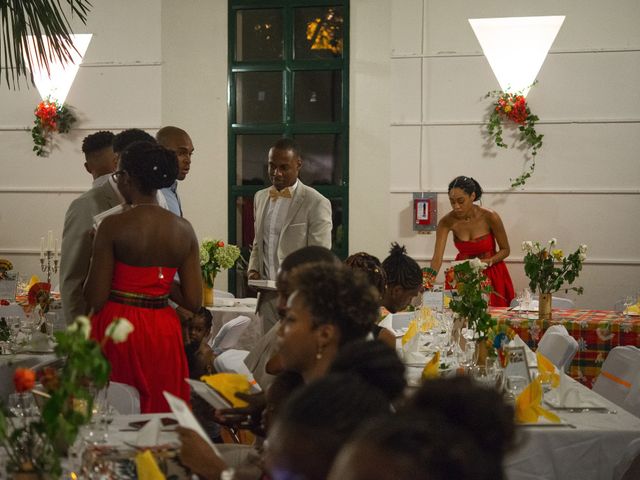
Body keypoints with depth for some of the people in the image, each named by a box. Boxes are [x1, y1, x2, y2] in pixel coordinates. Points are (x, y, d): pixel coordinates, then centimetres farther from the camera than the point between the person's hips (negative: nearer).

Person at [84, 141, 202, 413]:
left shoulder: (113, 226, -13)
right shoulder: (184, 229, 0)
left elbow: (96, 300, -12)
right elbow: (193, 301, -1)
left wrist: (98, 255, 3)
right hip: (164, 334, 4)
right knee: (160, 416, 13)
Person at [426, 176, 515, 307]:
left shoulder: (489, 217, -21)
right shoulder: (447, 221, -17)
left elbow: (505, 250, -7)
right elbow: (437, 257, -23)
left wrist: (488, 262, -24)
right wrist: (430, 278, -40)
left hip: (491, 273, -1)